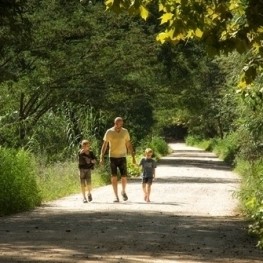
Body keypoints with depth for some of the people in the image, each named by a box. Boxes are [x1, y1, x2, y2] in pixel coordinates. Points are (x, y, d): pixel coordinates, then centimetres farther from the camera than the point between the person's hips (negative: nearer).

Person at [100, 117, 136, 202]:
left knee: (124, 177, -2)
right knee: (114, 177, -3)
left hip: (122, 157, 1)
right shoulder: (109, 132, -5)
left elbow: (129, 145, 8)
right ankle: (116, 196, 2)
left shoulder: (125, 132, 1)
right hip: (112, 157, -1)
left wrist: (133, 157, 5)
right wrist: (102, 157, -9)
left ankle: (123, 191, 25)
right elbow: (104, 145, -2)